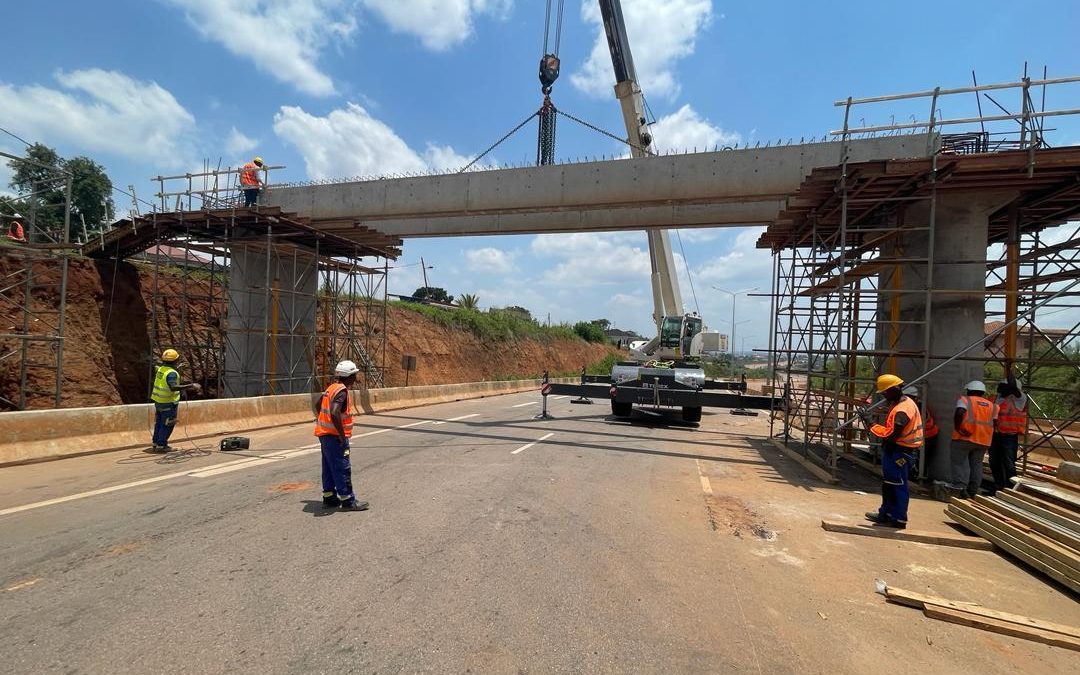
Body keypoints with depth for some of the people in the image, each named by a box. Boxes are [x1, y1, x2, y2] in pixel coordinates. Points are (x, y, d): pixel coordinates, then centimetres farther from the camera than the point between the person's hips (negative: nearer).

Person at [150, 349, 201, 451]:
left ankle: (156, 443, 28)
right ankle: (161, 445, 4)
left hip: (158, 401, 9)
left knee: (159, 423, 19)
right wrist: (191, 386, -41)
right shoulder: (171, 373, -23)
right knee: (167, 425, 2)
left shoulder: (160, 369, 5)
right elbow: (173, 387, -36)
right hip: (168, 403, -9)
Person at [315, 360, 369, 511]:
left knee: (329, 467, 17)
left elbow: (319, 405, 24)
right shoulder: (342, 391, -20)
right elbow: (334, 413, -32)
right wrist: (342, 435, -24)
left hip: (325, 433, 10)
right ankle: (348, 501, 3)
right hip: (334, 436, -10)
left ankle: (329, 497, 26)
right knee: (342, 468, -3)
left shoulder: (332, 387, 10)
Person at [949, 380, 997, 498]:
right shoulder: (991, 405, 17)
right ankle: (972, 491, 15)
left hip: (964, 437, -5)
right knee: (976, 464, 11)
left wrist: (957, 427, -11)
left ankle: (959, 487, -13)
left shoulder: (965, 400, 0)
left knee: (960, 462, -3)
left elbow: (959, 412, -19)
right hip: (983, 440, 6)